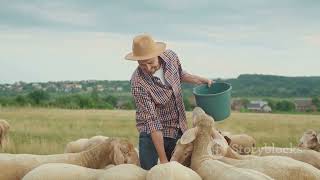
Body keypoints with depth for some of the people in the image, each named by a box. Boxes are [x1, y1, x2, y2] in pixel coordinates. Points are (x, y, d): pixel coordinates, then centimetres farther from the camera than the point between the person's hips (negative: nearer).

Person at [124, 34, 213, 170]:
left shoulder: (170, 56, -11)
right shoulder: (138, 83, -27)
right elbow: (152, 122, -27)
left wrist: (199, 80, 2)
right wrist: (163, 159, -26)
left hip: (179, 130, 5)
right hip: (152, 133, -5)